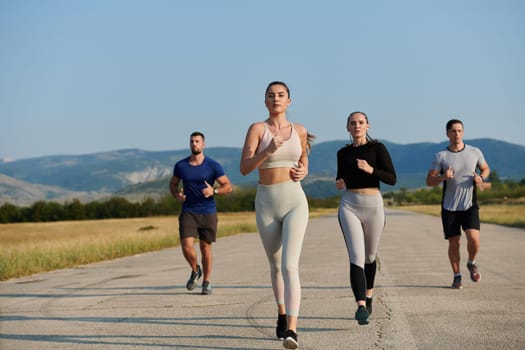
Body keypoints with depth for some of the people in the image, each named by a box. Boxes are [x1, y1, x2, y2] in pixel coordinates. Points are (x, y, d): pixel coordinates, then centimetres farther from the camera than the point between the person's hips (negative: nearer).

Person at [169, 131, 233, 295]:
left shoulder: (213, 166, -6)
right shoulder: (180, 165, 0)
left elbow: (228, 187, -5)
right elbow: (173, 184, 16)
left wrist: (214, 191, -24)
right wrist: (177, 195, -6)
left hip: (208, 212, -1)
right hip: (188, 212, 1)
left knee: (205, 247, 5)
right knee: (187, 246, -13)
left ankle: (206, 282, 20)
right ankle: (195, 271, 16)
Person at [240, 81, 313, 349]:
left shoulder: (300, 131, 6)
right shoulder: (256, 128, -2)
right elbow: (244, 168, -13)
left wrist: (302, 173, -4)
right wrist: (269, 150, -28)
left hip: (295, 202, -1)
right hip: (266, 205, 1)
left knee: (290, 266, -18)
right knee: (276, 265, 17)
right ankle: (282, 315, 43)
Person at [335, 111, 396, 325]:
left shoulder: (377, 148, 1)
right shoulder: (343, 153, 11)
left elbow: (392, 179, -6)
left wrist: (370, 170, -20)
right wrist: (339, 184, 2)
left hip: (373, 205, -1)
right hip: (349, 205, 1)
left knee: (370, 256, 14)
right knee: (356, 257, -15)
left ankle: (368, 296, 39)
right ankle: (361, 306, -26)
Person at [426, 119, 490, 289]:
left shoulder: (475, 152, 2)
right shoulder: (440, 156, -2)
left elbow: (486, 169, 18)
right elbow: (429, 181, -1)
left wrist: (481, 178, -5)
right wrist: (443, 177, -22)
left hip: (470, 205, 0)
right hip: (449, 207, 0)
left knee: (473, 238, -16)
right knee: (454, 243, 2)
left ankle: (472, 263, 14)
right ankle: (457, 276, 20)